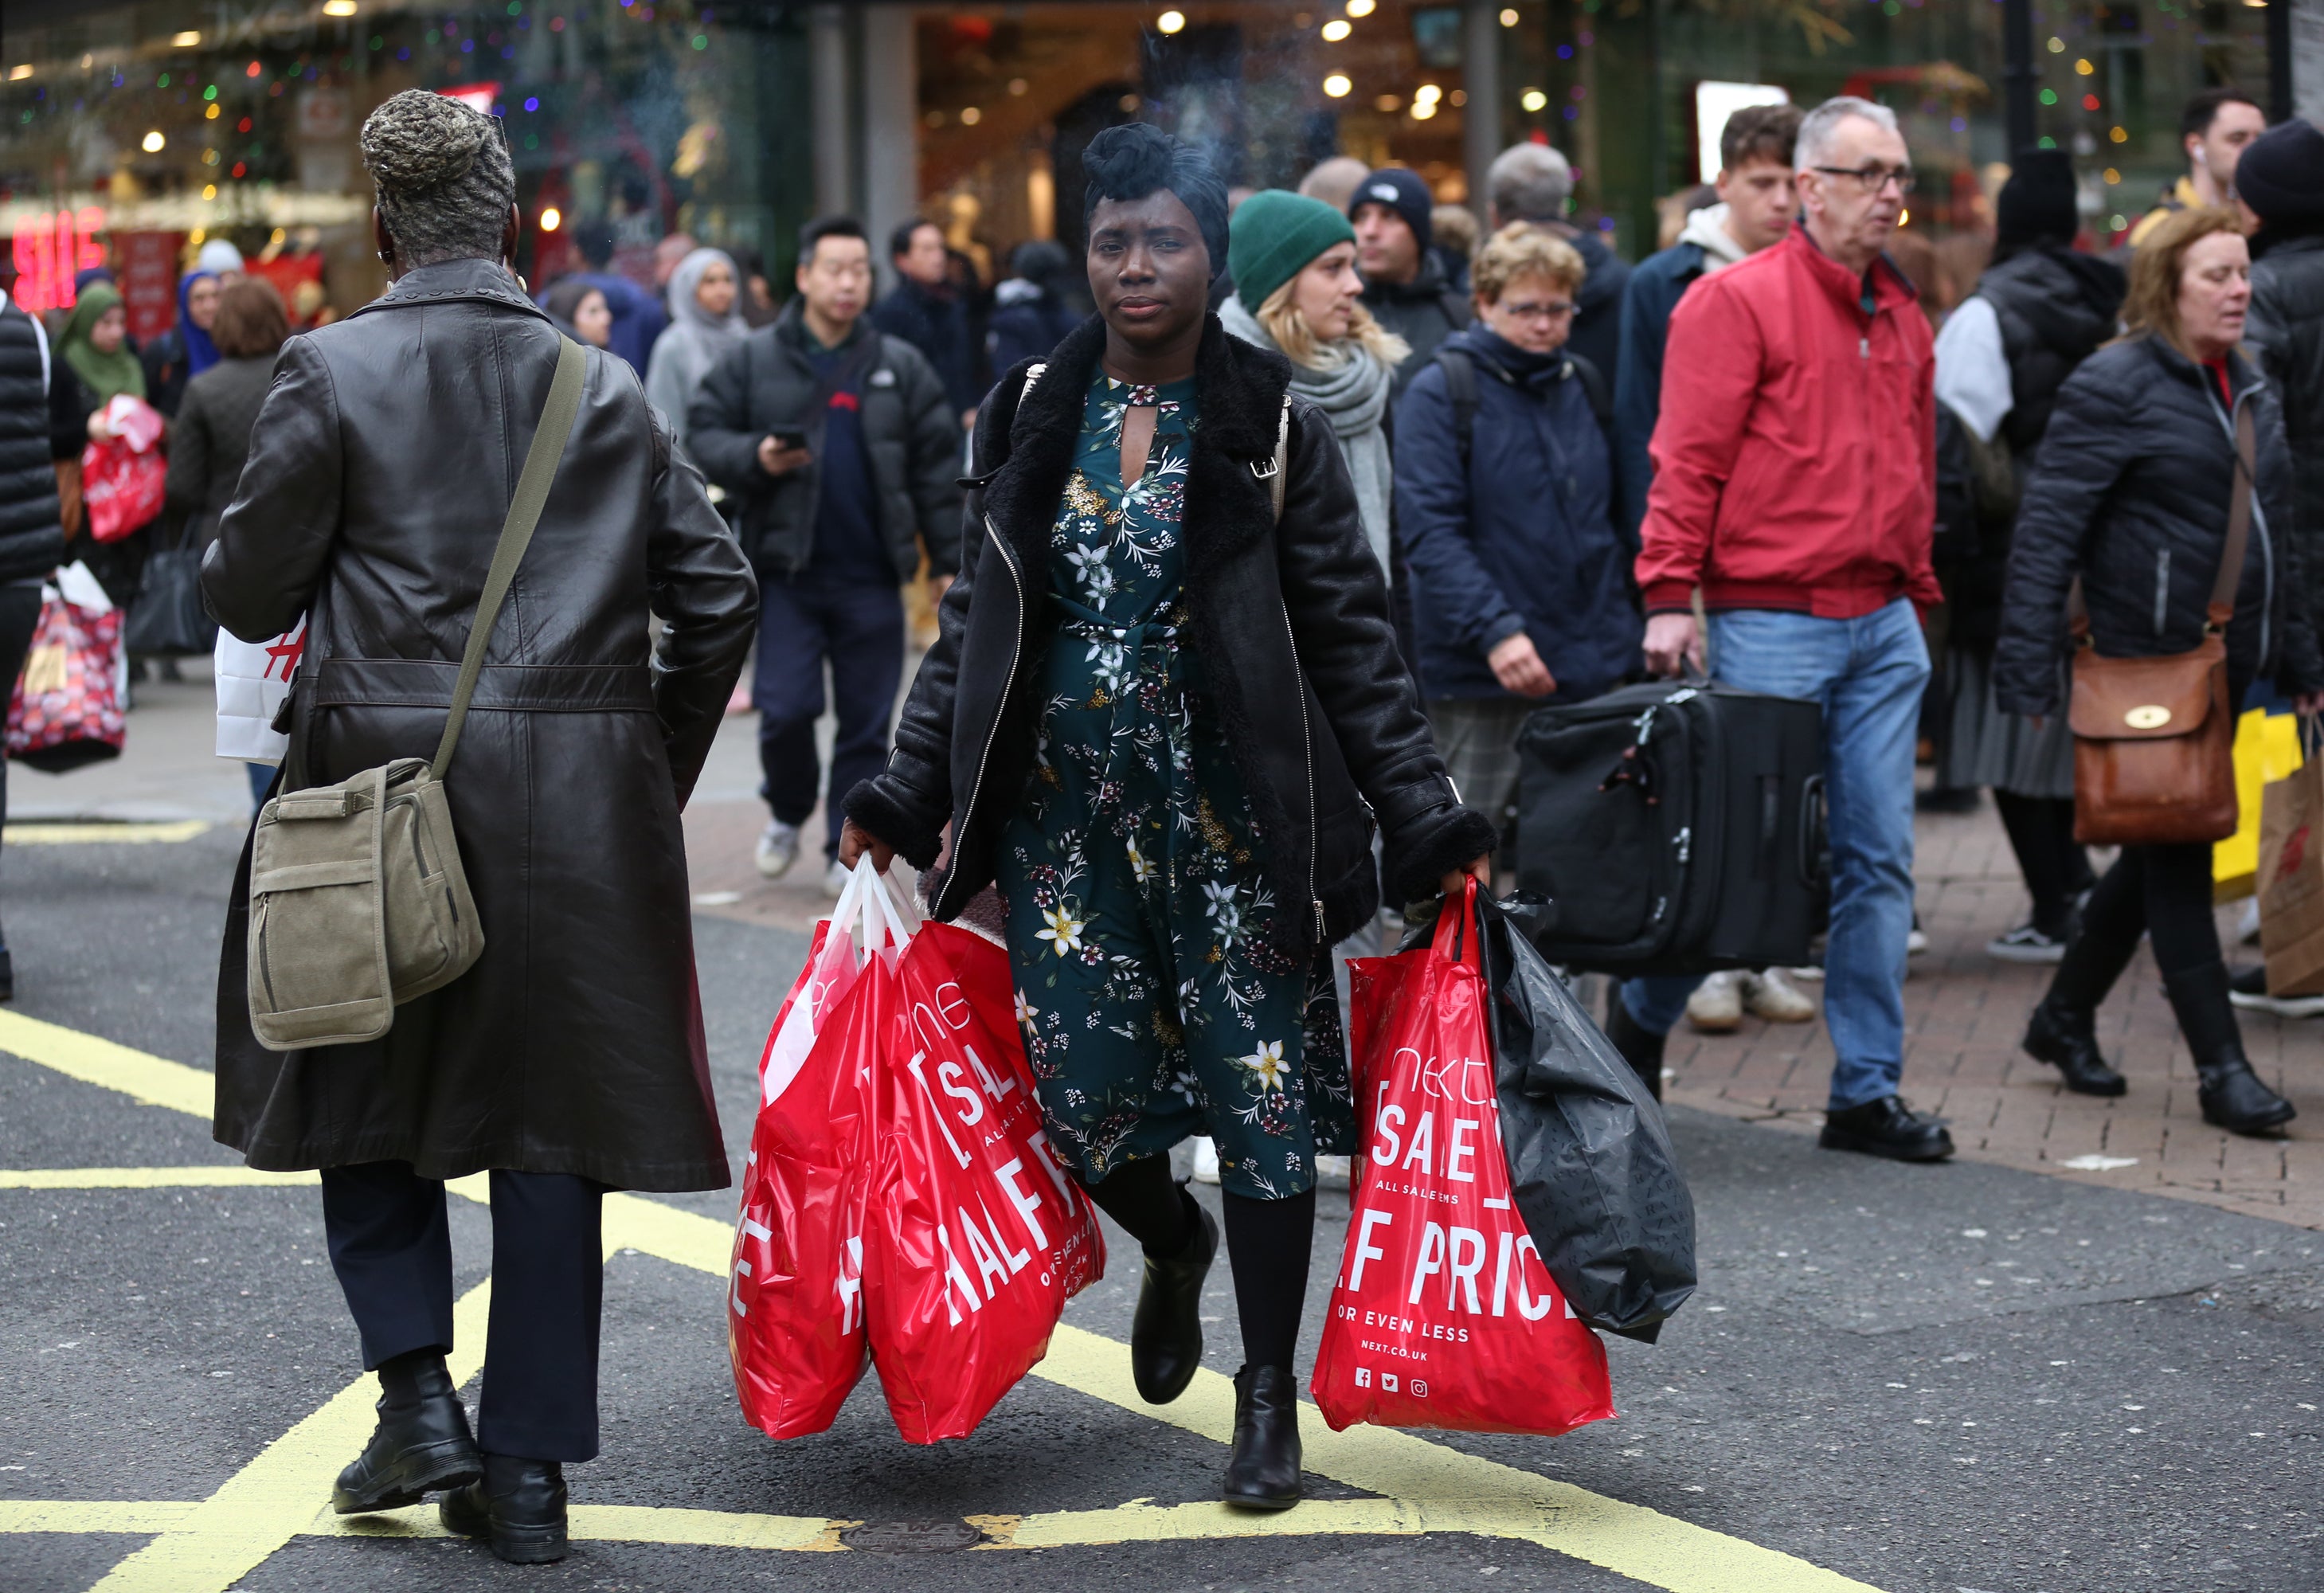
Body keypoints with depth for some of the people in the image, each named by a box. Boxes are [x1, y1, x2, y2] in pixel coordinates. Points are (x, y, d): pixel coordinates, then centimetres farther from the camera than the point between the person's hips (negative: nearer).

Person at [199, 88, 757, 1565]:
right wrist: (655, 770, 18)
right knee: (548, 1116, 8)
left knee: (361, 1092, 17)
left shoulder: (334, 370, -5)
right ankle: (529, 1469, 10)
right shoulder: (609, 387, 5)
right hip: (580, 801, 2)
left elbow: (251, 589, -3)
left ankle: (419, 1396, 6)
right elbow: (716, 594, 7)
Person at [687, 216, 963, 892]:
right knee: (785, 709, -6)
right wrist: (755, 457, -16)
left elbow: (937, 471, 8)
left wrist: (949, 560, 4)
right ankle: (788, 813, 21)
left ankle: (847, 849, 14)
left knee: (866, 722, 3)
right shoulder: (753, 360, 2)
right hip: (787, 569, -1)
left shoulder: (901, 367, 7)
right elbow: (703, 434, 3)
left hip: (872, 576, 1)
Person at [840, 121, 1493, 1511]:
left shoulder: (1273, 426, -3)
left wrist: (1427, 817, -11)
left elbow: (1352, 634, -4)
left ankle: (1270, 1397, 14)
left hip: (1229, 810, -3)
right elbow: (978, 626, 11)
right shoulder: (1032, 418, 5)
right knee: (1082, 1096, 2)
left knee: (1262, 1087, -1)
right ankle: (1175, 1245, 38)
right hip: (1067, 811, 3)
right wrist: (907, 795, 5)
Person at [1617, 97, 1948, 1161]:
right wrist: (1671, 597, -16)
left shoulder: (1903, 317, 15)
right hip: (1770, 623, -6)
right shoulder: (1739, 300, -7)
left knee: (1879, 857, 4)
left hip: (1883, 629, 6)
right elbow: (1687, 462, -11)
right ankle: (1643, 1013, 23)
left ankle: (1867, 1091, 10)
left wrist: (1915, 594, 17)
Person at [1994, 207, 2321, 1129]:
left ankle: (2066, 1019, 30)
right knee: (2178, 861, -4)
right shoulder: (2113, 388, -11)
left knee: (2160, 854, 15)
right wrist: (2028, 670, -19)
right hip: (2146, 664, -8)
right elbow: (2047, 532, -14)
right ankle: (2221, 1068, -1)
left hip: (2228, 664, 8)